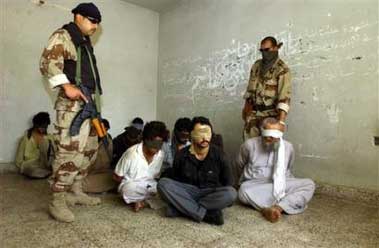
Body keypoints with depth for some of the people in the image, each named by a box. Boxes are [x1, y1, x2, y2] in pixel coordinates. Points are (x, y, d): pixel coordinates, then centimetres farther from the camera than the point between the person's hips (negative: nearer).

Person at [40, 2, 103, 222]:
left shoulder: (86, 42, 25)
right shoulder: (62, 36, -1)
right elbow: (47, 63, -15)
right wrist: (67, 86, -26)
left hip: (90, 103, 9)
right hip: (72, 104, -9)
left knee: (89, 149, 11)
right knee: (70, 152, -13)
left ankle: (75, 192, 23)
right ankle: (58, 202, -2)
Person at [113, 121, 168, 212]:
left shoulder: (161, 155, -6)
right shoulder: (132, 153, -19)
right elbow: (117, 177, -10)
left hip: (149, 186, 5)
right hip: (130, 186, -4)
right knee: (130, 188, -39)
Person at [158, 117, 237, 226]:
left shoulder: (218, 154, -5)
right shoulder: (182, 155, -3)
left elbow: (228, 183, 4)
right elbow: (174, 179, 7)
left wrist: (224, 200, -8)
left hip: (211, 195, 0)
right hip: (187, 193, 1)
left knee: (231, 193, -32)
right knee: (163, 183, -26)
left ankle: (182, 209, -27)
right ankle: (207, 214, -30)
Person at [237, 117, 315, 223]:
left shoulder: (288, 146, 2)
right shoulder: (250, 144, -6)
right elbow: (240, 164, 12)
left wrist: (285, 183, 7)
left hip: (282, 185, 3)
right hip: (255, 185, -3)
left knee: (309, 184, -20)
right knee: (244, 190, -36)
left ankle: (279, 207, -38)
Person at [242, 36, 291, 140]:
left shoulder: (282, 69, -14)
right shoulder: (257, 65, 7)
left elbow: (284, 97, -23)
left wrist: (281, 121, -32)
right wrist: (246, 106, 18)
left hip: (270, 113, -5)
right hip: (254, 112, 5)